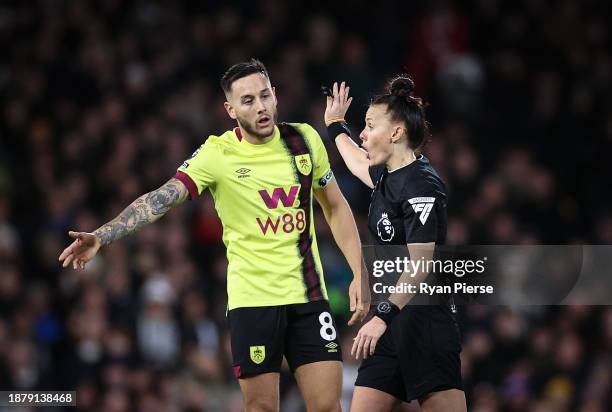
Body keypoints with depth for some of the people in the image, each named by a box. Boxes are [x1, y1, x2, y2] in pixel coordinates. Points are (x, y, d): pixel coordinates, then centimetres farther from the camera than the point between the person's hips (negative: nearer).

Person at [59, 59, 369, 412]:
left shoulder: (304, 139, 2)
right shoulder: (217, 154, -8)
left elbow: (336, 207, 14)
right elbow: (163, 197, -19)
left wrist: (359, 273, 6)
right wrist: (102, 236, -33)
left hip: (308, 295, 2)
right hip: (252, 300, -2)